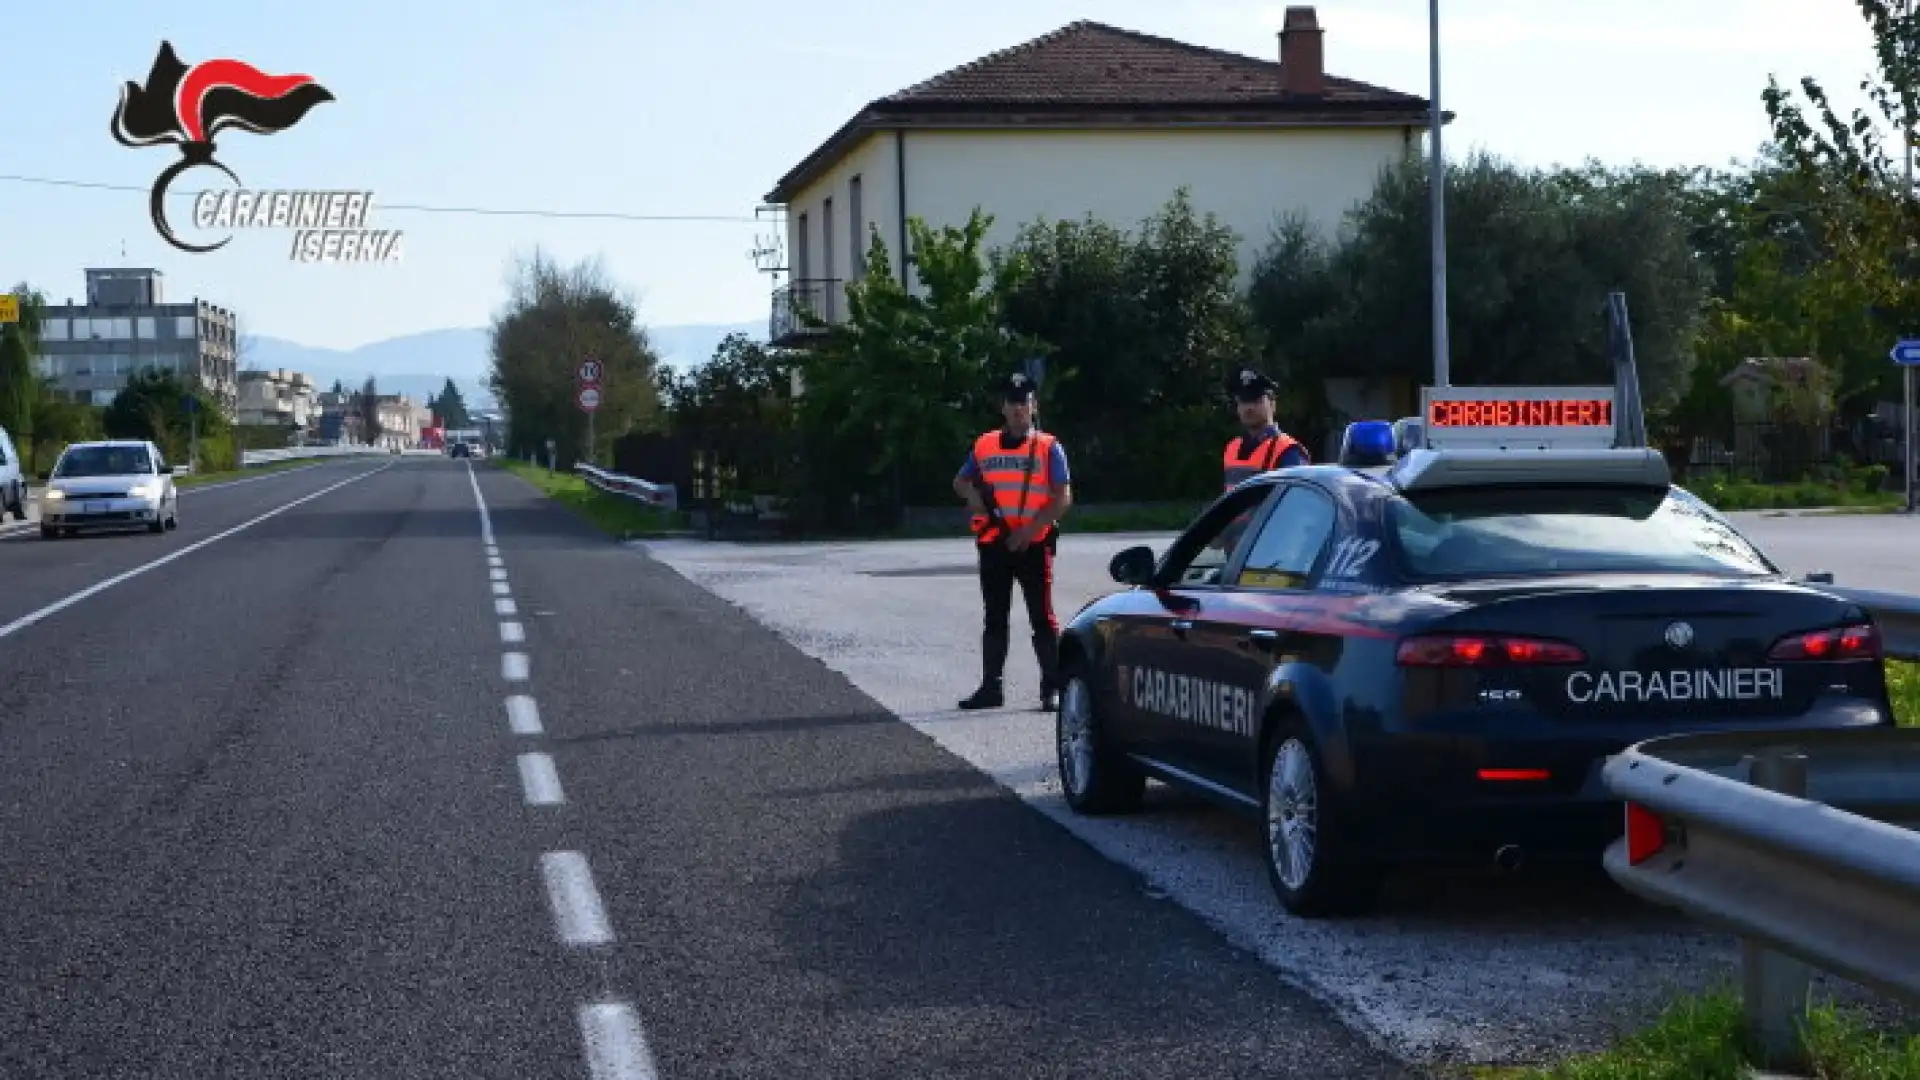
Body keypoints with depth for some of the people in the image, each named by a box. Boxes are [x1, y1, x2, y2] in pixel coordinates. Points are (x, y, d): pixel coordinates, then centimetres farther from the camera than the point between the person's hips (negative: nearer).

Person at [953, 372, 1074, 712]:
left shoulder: (1048, 448, 0)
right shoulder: (984, 446, 10)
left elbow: (1063, 498, -6)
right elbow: (960, 482, 22)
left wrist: (1030, 530, -16)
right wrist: (972, 495, -2)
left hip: (1034, 544, -4)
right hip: (993, 544, 4)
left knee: (1042, 618, -4)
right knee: (994, 618, 10)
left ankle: (1052, 688, 0)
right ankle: (991, 687, 15)